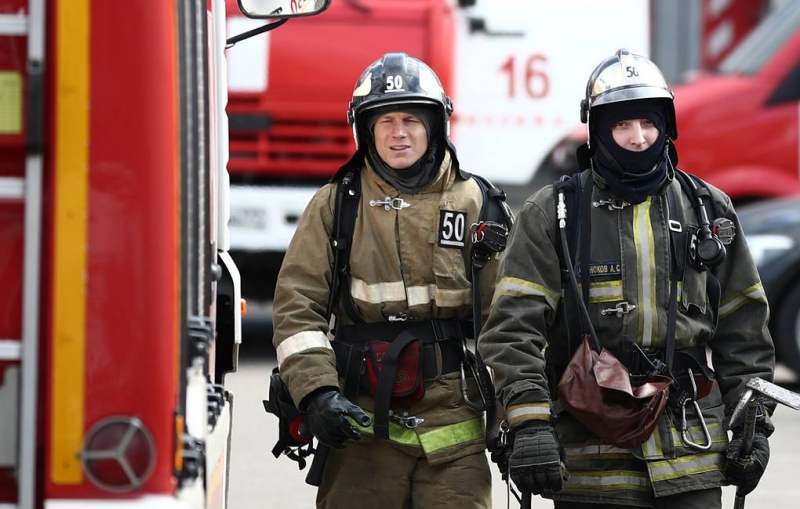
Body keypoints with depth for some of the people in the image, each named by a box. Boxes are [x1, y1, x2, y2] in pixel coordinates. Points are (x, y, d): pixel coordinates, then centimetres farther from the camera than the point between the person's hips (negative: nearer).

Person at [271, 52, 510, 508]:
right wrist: (317, 393, -11)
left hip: (451, 420, 0)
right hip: (363, 419, 0)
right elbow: (297, 305, 2)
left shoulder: (473, 204, 8)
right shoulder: (334, 205, 8)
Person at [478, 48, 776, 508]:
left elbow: (743, 331, 15)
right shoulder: (552, 215, 1)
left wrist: (753, 425, 9)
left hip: (692, 455, 2)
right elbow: (514, 328, -7)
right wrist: (530, 423, -17)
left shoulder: (708, 210, 10)